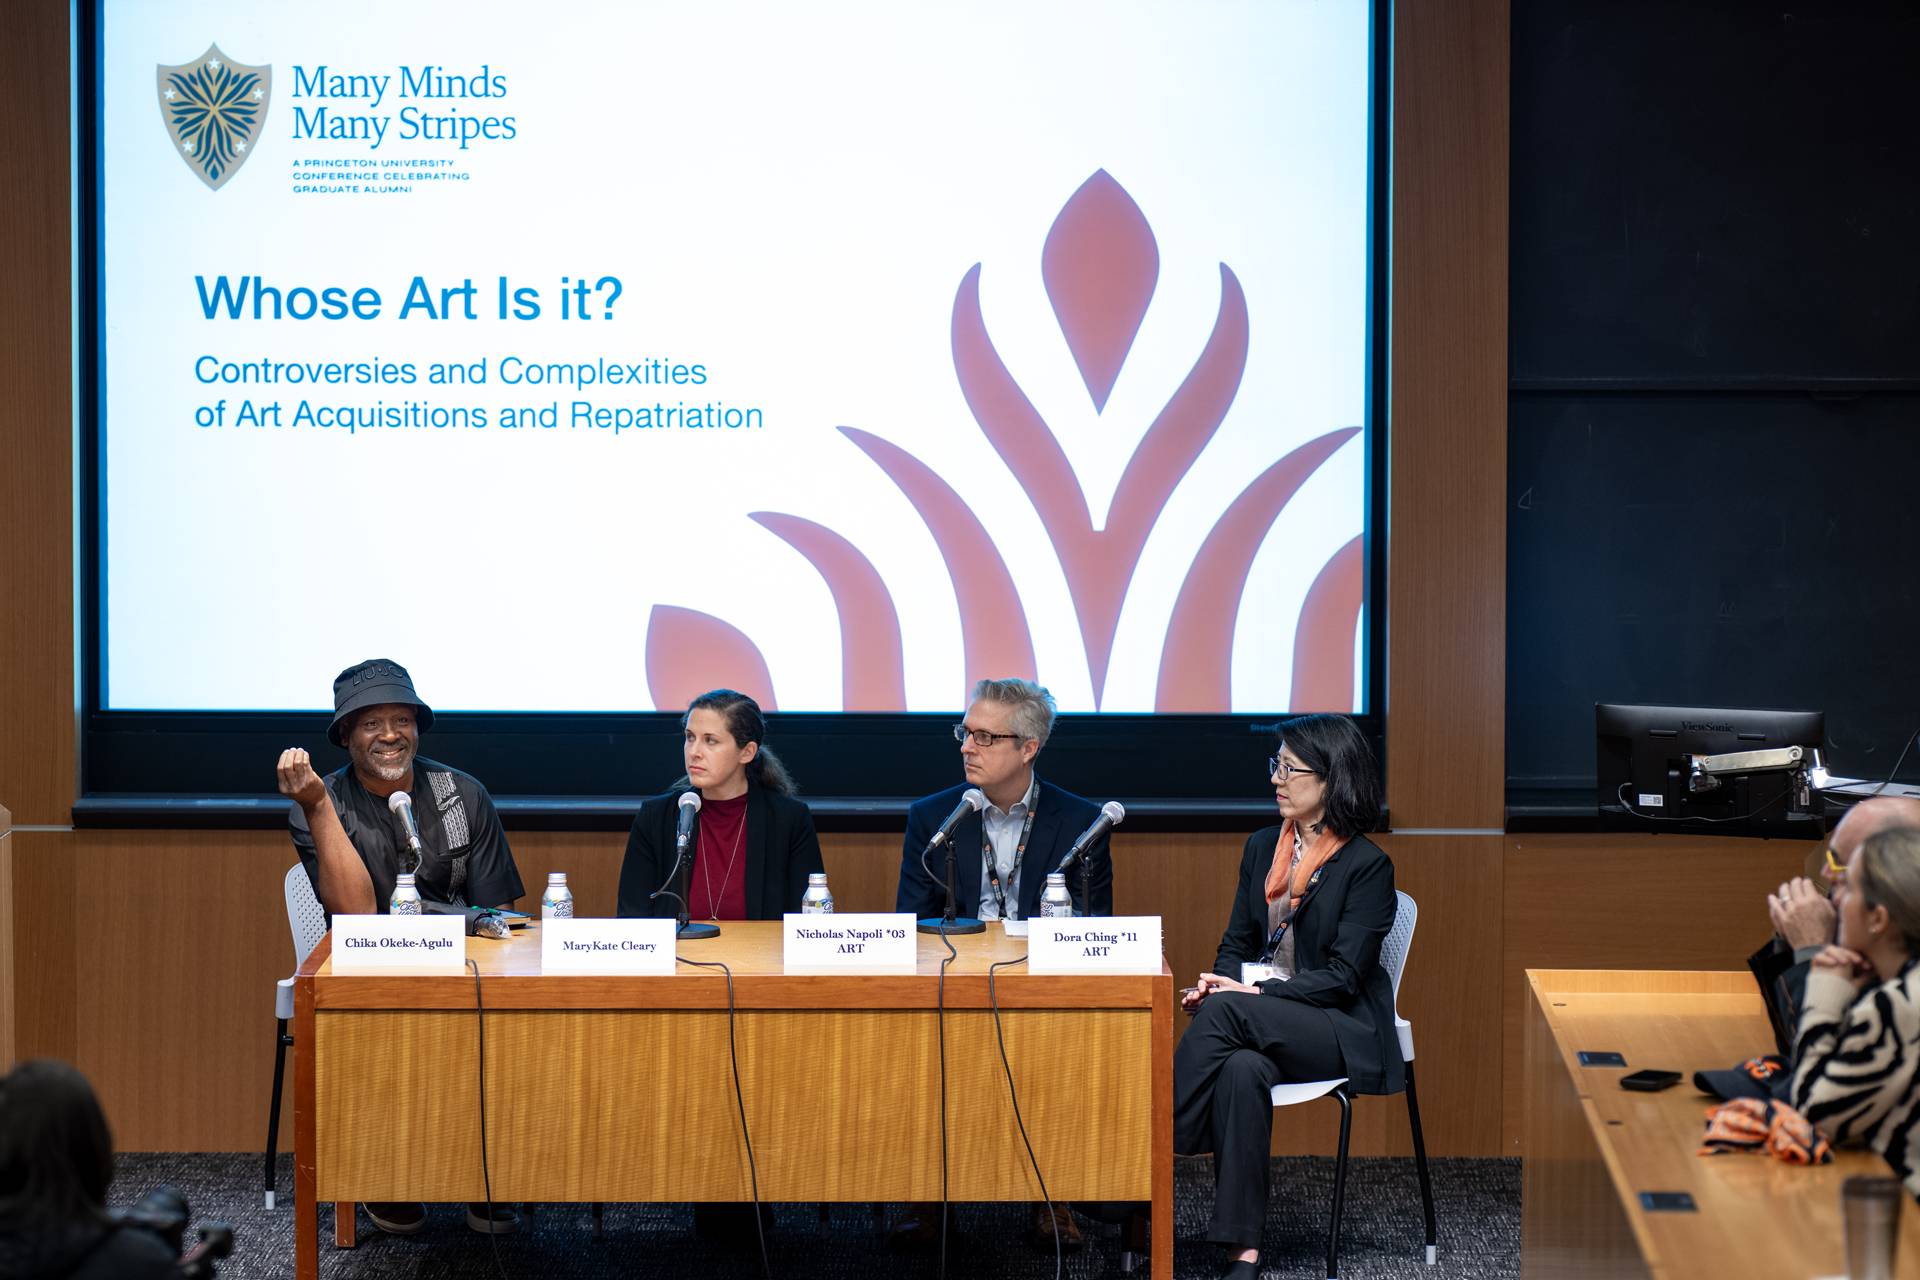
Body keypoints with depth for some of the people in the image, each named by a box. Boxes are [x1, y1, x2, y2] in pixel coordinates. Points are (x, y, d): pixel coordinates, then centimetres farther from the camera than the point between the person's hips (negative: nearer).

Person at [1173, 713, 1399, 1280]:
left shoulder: (1367, 866, -7)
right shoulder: (1262, 848, 13)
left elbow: (1343, 975, -13)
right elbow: (1237, 943, 16)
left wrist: (1254, 992, -21)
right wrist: (1220, 980, -8)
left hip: (1343, 1030, -4)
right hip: (1262, 1023, 4)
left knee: (1225, 1013, -34)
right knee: (1242, 1069, -35)